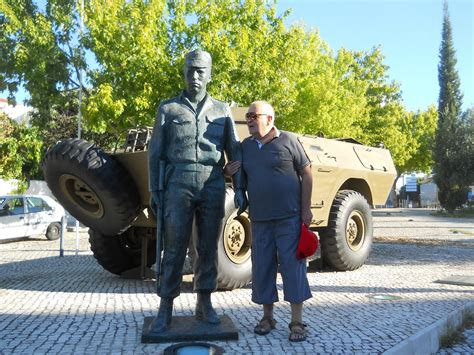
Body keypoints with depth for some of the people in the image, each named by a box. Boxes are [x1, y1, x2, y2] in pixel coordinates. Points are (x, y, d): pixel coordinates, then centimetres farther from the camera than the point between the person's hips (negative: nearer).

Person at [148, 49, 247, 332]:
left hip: (213, 188, 2)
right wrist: (155, 190, 0)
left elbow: (235, 152, 7)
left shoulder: (222, 111, 10)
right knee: (174, 248, -1)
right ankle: (166, 309, 8)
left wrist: (240, 188, -2)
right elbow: (156, 153, 6)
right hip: (178, 186, -1)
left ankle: (204, 304, 19)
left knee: (209, 248, 6)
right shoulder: (168, 109, 7)